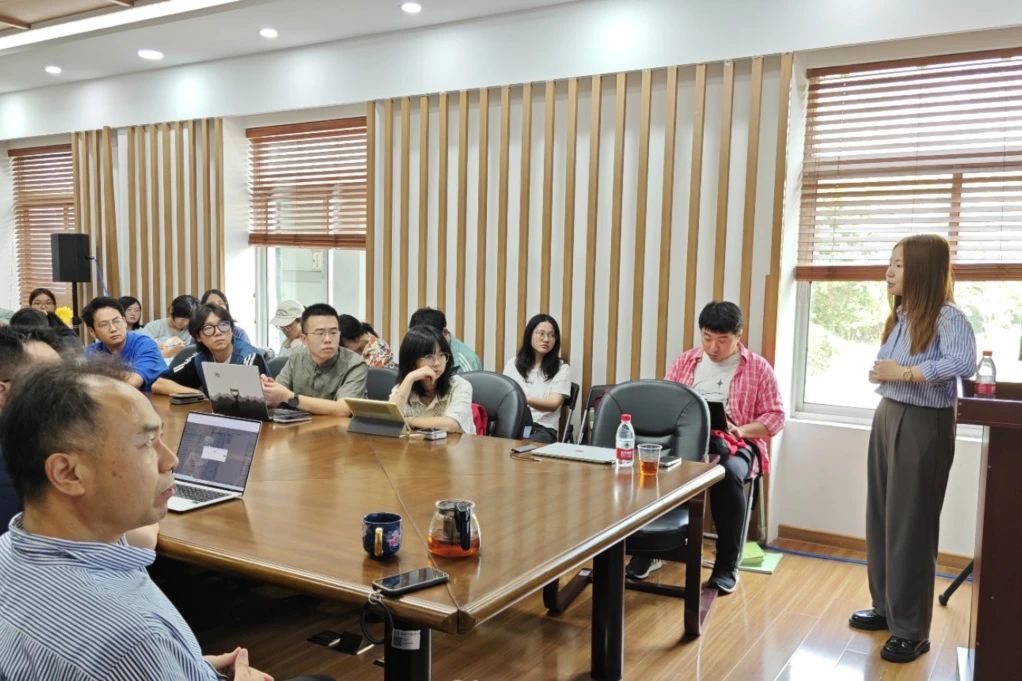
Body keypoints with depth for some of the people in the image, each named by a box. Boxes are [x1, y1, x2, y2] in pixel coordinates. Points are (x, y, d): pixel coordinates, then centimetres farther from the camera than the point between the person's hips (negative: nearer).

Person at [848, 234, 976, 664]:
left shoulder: (947, 316, -14)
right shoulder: (900, 316, 11)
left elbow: (964, 363, -32)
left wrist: (904, 373, -26)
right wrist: (880, 374, -3)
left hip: (923, 425, -8)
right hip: (887, 417, 8)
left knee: (910, 524, -2)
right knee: (880, 516, 13)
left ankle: (911, 630, 9)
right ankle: (886, 607, 29)